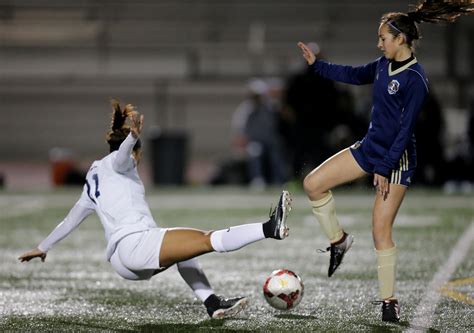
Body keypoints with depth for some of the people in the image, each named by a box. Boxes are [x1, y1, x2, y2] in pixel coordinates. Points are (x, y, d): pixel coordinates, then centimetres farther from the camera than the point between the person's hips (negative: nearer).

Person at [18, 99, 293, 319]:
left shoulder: (93, 181, 29)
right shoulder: (117, 162, 9)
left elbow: (70, 220, 35)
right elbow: (123, 153, -16)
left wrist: (42, 248, 46)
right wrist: (133, 136, -37)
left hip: (121, 260, 8)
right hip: (135, 243, -8)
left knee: (185, 248, 30)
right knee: (205, 240, -21)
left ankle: (212, 303, 15)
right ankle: (270, 229, -35)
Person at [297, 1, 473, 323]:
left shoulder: (415, 79, -21)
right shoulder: (384, 65, 3)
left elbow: (405, 129, -21)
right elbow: (355, 75, 23)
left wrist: (385, 168, -20)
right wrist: (316, 64, 23)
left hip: (396, 159, -8)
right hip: (369, 147, 8)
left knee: (381, 231, -7)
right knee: (313, 183, 1)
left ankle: (389, 300, 5)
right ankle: (339, 239, 18)